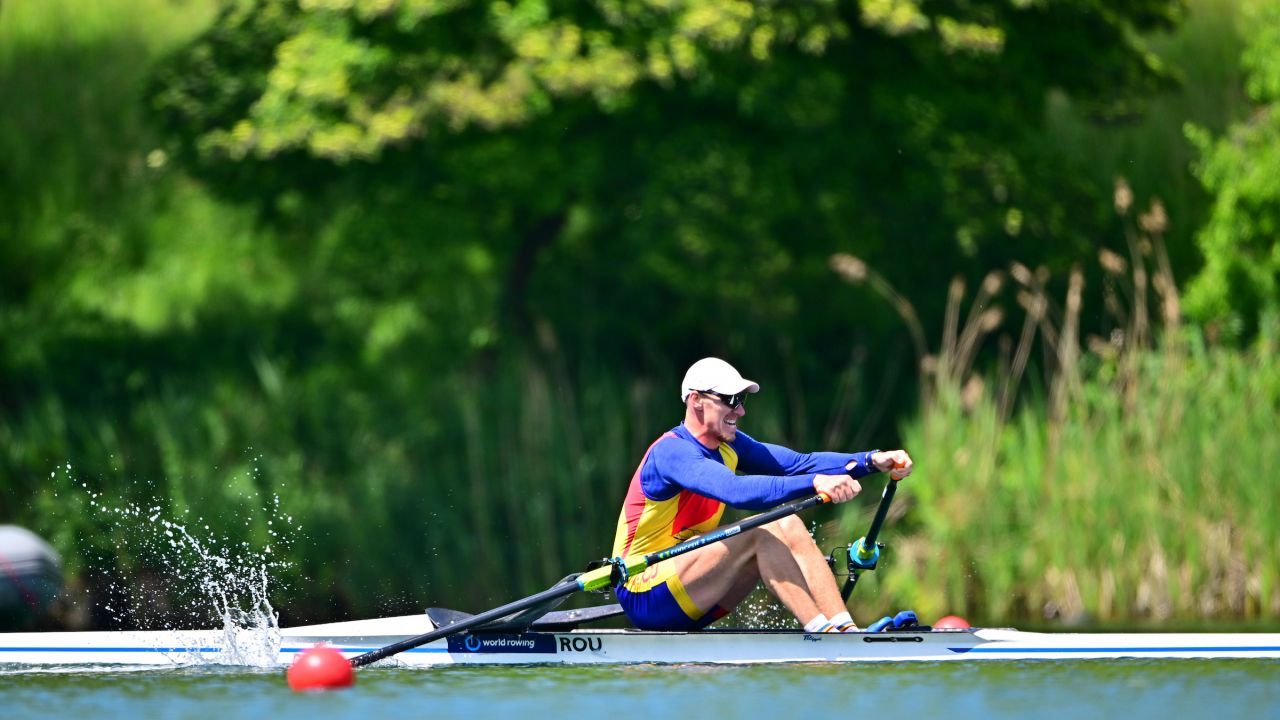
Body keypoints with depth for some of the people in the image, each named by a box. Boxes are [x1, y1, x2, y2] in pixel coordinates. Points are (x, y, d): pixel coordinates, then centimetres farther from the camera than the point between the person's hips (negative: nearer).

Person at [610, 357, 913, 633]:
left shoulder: (728, 445, 9)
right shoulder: (672, 452, -20)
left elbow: (798, 463, -1)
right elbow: (735, 490, -38)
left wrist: (872, 461, -14)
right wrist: (815, 483, -48)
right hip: (643, 596, -9)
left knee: (788, 527, -8)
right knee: (761, 535, -24)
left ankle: (847, 631, -20)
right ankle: (823, 633, -29)